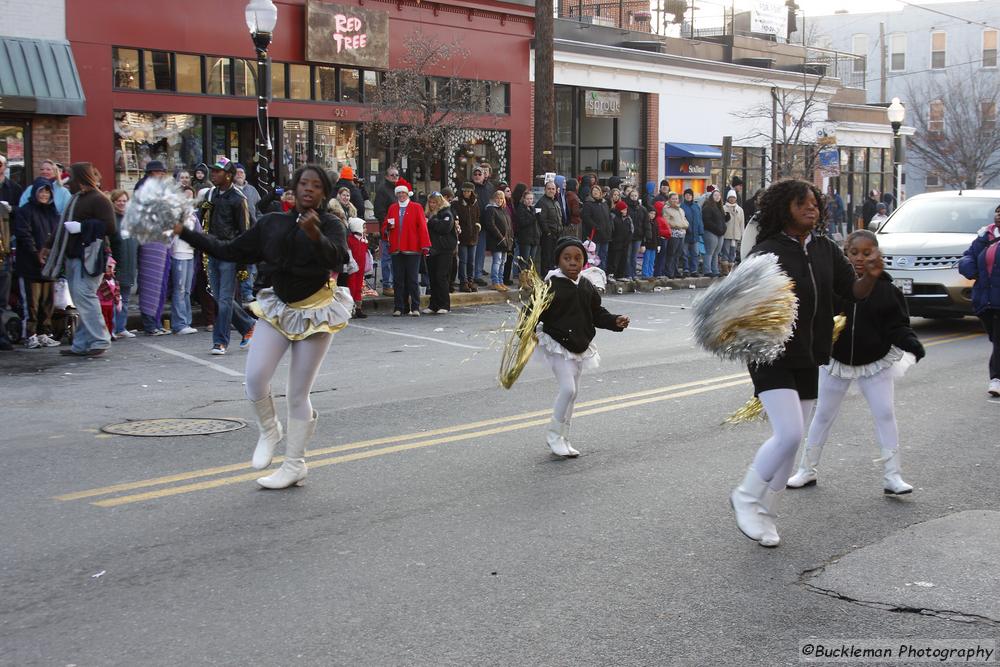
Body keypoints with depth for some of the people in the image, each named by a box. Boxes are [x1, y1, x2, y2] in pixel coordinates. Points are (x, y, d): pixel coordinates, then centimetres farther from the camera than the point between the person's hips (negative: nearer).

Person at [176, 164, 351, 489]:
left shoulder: (331, 225, -8)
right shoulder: (272, 224, 3)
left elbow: (337, 260, -28)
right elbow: (229, 251, 8)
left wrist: (315, 235, -47)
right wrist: (183, 232, 5)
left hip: (315, 313, -3)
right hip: (278, 309, 3)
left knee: (298, 393, 0)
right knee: (255, 378, -14)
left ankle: (294, 465, 13)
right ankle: (269, 431, 16)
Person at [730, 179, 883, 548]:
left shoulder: (826, 250, 4)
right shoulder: (767, 253, -12)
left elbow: (853, 292, 6)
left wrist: (871, 276, -14)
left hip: (808, 360, 6)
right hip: (771, 358, -6)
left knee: (791, 440, 10)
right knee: (789, 435, -17)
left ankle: (764, 512, 25)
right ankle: (746, 497, 6)